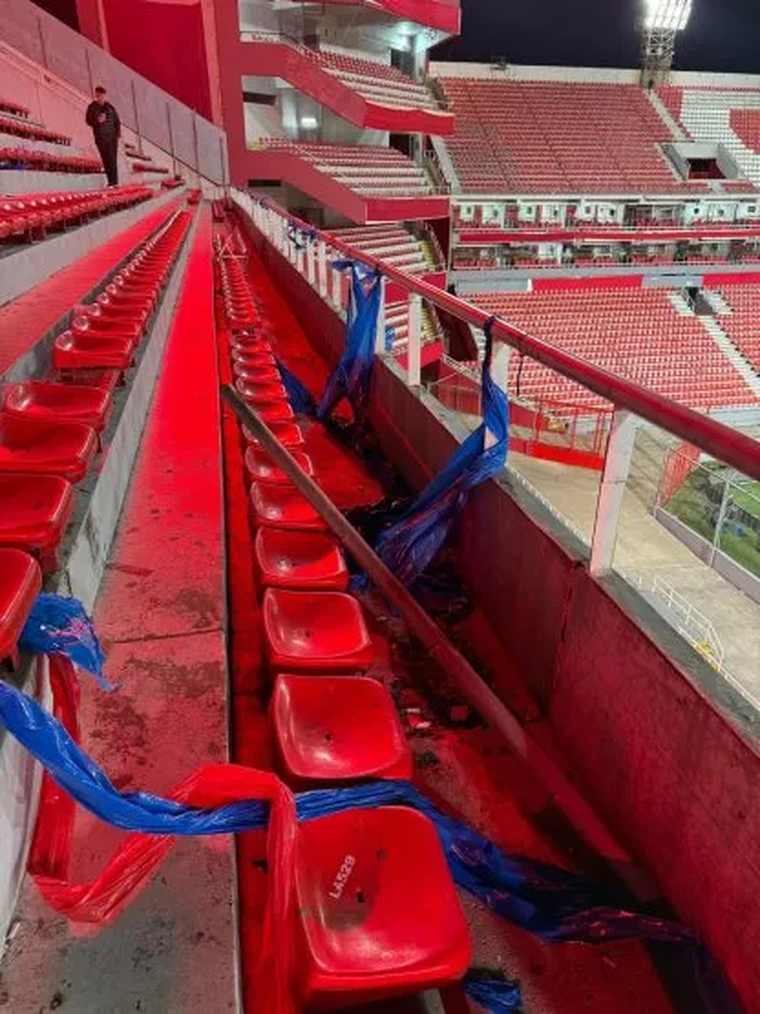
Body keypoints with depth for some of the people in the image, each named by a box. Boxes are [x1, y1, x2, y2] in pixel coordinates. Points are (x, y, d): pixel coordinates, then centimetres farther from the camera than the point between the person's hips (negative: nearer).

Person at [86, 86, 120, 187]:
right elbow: (88, 121, 3)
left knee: (113, 159, -5)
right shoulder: (92, 107, 5)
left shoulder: (110, 107, 10)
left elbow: (116, 120, 15)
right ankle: (110, 181, -4)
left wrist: (118, 132, 2)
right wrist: (97, 121, -16)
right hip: (100, 138, -1)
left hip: (112, 137, 1)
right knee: (106, 160, -6)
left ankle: (115, 181, -3)